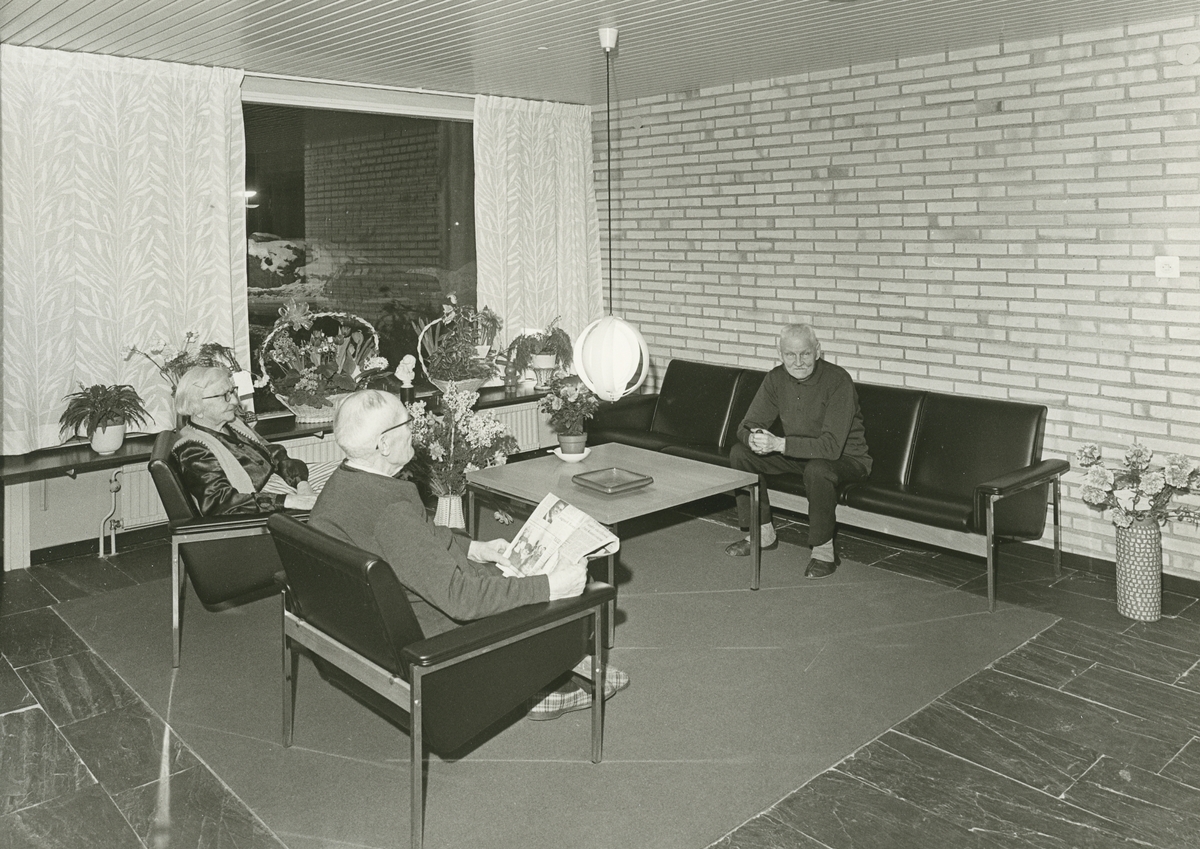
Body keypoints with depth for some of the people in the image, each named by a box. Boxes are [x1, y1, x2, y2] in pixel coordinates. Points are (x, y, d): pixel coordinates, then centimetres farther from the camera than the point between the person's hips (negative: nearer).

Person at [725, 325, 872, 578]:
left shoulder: (838, 381, -26)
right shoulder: (776, 379, -7)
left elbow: (832, 446, -34)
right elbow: (746, 426, -6)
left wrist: (779, 444, -41)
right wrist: (753, 438, -32)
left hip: (846, 458, -6)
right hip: (798, 454, 7)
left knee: (817, 469, -40)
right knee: (740, 453, -8)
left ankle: (823, 550, -18)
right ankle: (763, 532, 6)